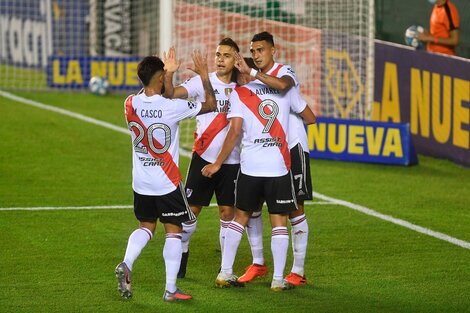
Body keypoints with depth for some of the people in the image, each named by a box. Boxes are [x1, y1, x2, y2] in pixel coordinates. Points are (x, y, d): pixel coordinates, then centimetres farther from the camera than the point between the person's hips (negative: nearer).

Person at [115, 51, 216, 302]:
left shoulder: (130, 105, -6)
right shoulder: (172, 107, -19)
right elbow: (210, 105, -6)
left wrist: (168, 74, 22)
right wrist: (204, 76, 5)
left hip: (141, 184, 4)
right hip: (167, 183, -4)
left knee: (146, 227, 20)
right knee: (173, 231, 7)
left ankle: (126, 265, -5)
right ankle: (171, 289, 5)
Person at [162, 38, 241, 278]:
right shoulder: (202, 81, -4)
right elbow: (171, 94, -16)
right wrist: (169, 74, -35)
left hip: (231, 161, 1)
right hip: (203, 157, -1)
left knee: (227, 213, 4)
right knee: (191, 209, 2)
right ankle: (181, 255, 20)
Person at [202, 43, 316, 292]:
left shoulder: (238, 93, 1)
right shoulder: (283, 90, 10)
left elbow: (235, 131, -8)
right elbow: (310, 117, 20)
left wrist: (217, 164, -1)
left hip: (250, 167, 0)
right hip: (279, 167, 0)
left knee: (241, 216, 14)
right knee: (279, 222, 5)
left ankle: (225, 273, 13)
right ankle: (278, 279, 1)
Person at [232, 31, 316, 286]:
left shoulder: (284, 72, -10)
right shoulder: (253, 80, 9)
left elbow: (281, 85, -36)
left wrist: (250, 73, -35)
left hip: (290, 148, -6)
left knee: (294, 209, -3)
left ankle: (298, 271, 1)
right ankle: (257, 263, 17)